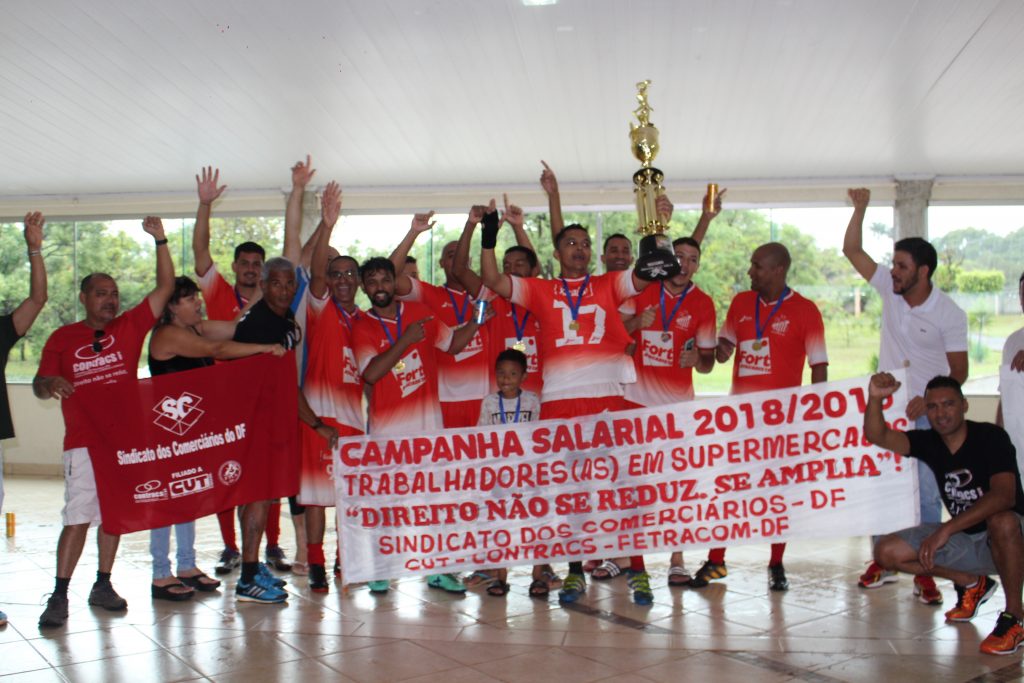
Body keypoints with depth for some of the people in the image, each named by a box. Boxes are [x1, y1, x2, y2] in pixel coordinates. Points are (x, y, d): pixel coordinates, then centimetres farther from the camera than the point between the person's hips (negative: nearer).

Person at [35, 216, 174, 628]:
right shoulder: (62, 338, 4)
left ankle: (103, 586, 23)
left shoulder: (130, 327, 6)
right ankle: (60, 595, 1)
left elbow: (165, 288, 1)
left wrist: (160, 241, -6)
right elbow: (39, 387, 3)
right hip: (82, 443, -2)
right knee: (78, 518, -6)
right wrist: (51, 383, -21)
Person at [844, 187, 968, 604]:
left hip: (926, 414, -4)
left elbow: (959, 371, -11)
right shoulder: (890, 291, -3)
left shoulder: (949, 314, -13)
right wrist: (860, 208, -10)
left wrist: (928, 401, -22)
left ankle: (924, 572, 8)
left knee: (926, 493, -1)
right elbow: (852, 250, -1)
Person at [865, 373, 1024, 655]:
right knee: (887, 551, -9)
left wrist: (945, 529, -40)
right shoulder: (928, 442, -2)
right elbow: (877, 436, -14)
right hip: (962, 540, 6)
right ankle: (971, 584, 11)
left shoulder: (991, 437, -18)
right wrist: (875, 398, -34)